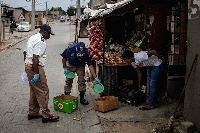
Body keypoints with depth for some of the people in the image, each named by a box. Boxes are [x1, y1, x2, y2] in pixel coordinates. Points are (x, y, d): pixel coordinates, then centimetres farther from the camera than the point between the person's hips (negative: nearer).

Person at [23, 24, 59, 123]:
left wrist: (27, 67, 26)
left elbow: (25, 53, 22)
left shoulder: (32, 38, 17)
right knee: (43, 91, -5)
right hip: (35, 67, -11)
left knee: (34, 91, 17)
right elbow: (35, 57, -24)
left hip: (28, 66, 11)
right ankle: (46, 115, 0)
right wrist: (36, 74, -24)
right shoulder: (40, 41, -16)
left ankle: (32, 113, 26)